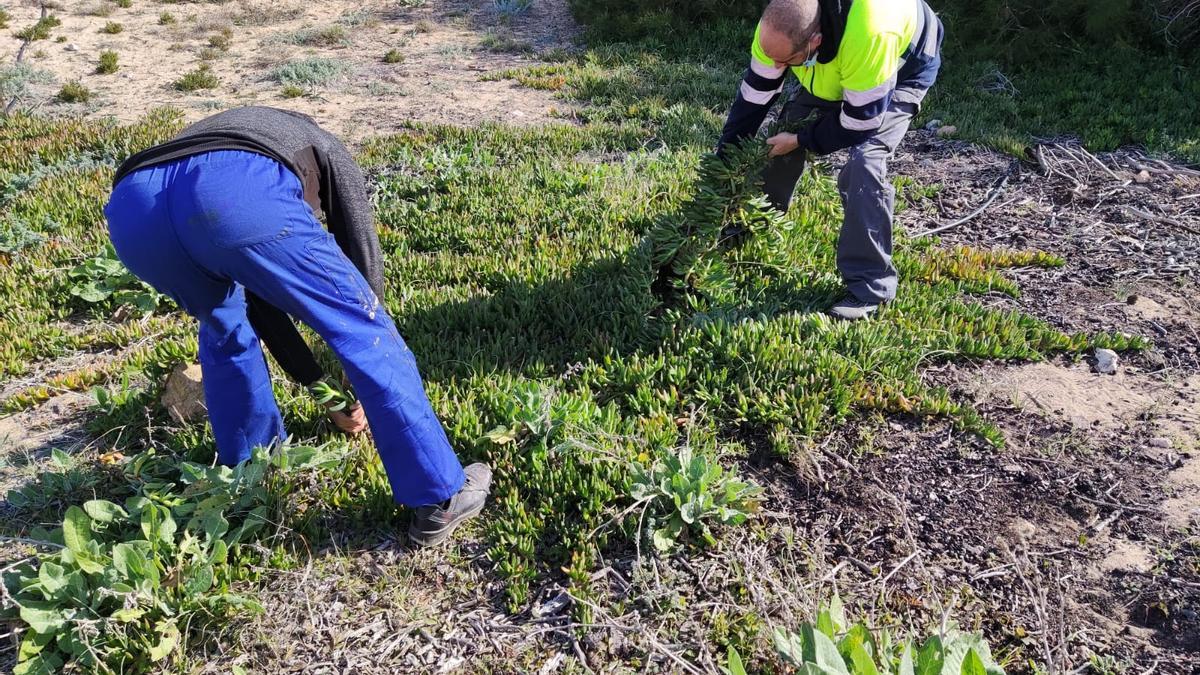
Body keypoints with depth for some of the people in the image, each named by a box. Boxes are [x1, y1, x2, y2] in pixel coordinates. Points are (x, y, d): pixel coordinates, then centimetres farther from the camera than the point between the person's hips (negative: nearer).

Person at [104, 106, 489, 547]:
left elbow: (255, 293, 48)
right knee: (365, 335, 9)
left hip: (132, 207, 6)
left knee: (222, 326, 35)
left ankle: (243, 470, 46)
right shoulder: (325, 150, 38)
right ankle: (440, 498, 13)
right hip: (237, 195, -5)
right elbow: (362, 256, 35)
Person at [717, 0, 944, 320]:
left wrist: (801, 141, -23)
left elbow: (859, 122, -34)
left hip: (902, 68, -6)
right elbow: (753, 97, -16)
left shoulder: (868, 36, -47)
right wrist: (725, 161, -13)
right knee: (785, 130, 0)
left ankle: (869, 288, -16)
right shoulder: (777, 27, -29)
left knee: (864, 162, -25)